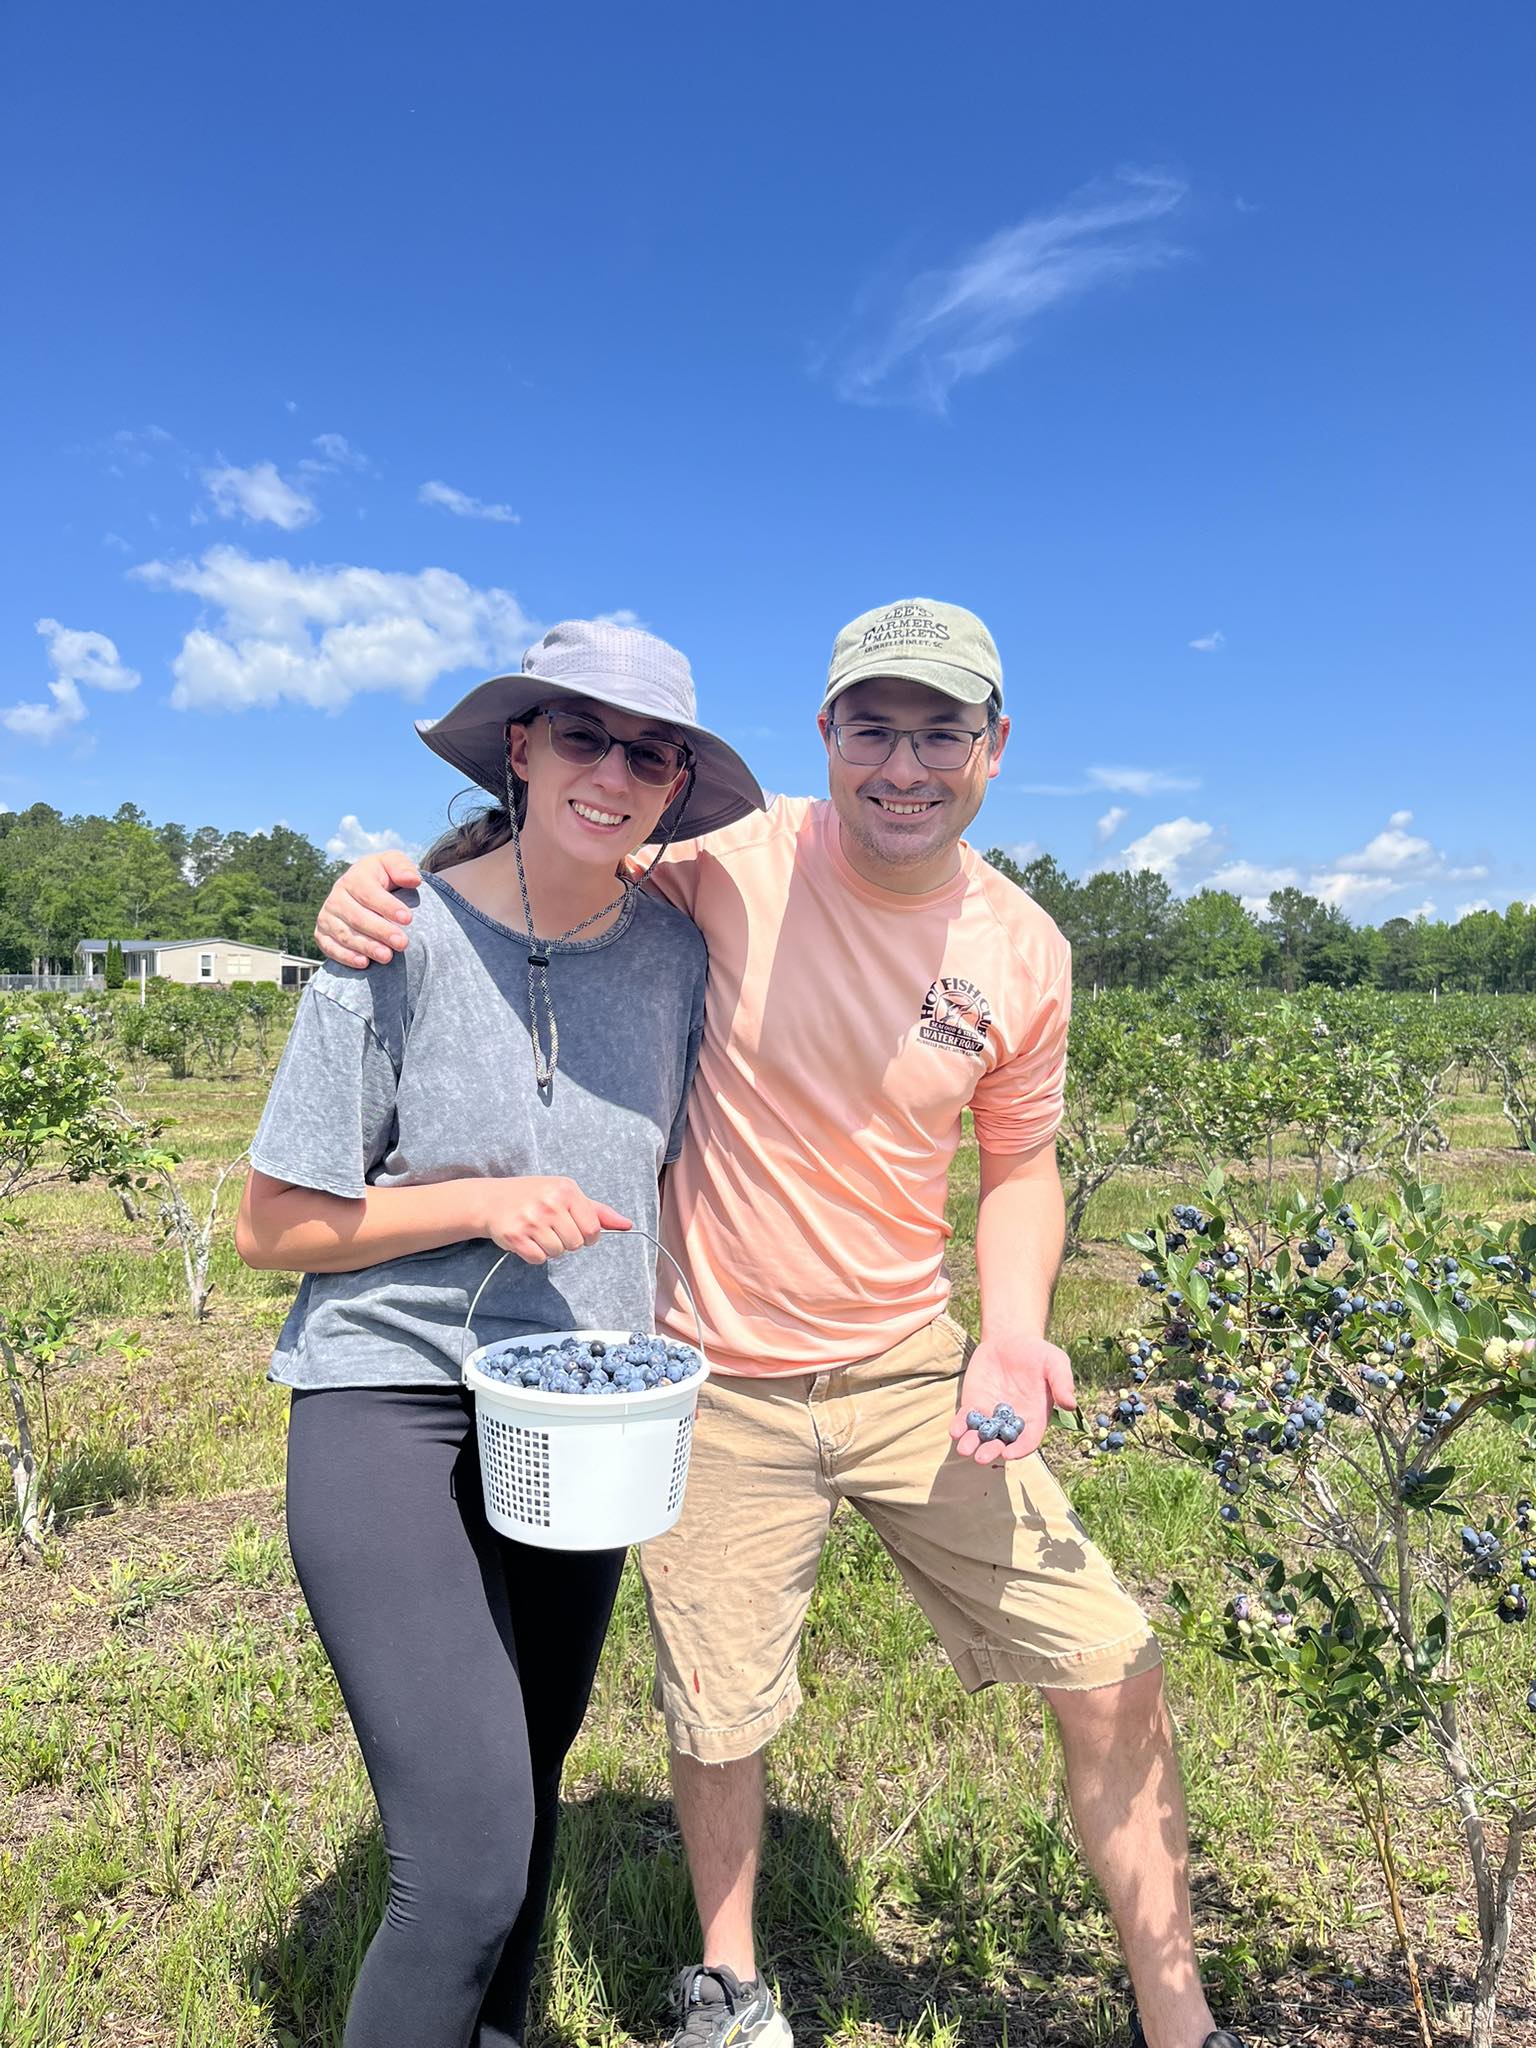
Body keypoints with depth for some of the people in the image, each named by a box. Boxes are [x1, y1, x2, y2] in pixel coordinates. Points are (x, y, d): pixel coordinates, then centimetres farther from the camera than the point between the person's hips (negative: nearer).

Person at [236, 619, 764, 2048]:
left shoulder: (674, 951, -1)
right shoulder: (406, 940, -13)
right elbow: (270, 1225, -8)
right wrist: (485, 1202, -20)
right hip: (395, 1407, -4)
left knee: (530, 1793, 20)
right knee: (468, 1860, -12)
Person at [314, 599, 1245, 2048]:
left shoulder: (1023, 952, -7)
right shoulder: (737, 860, -16)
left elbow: (1019, 1167, 5)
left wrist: (1014, 1332, -12)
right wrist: (391, 875, -19)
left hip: (913, 1369, 2)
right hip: (721, 1383, -1)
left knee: (1110, 1673, 4)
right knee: (715, 1719, 16)